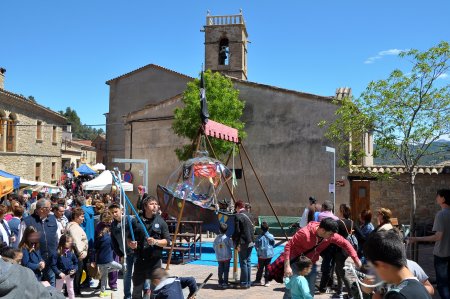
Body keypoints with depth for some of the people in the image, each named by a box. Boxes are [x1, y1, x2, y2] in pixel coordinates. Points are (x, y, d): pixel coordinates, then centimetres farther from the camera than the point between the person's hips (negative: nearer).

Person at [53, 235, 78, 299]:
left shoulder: (71, 252, -3)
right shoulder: (57, 253, -15)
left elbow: (76, 263, 5)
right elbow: (54, 265, -14)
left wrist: (74, 269, -11)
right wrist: (59, 273, -22)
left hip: (70, 275, 3)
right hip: (61, 275, -3)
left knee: (70, 290, 17)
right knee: (58, 290, 13)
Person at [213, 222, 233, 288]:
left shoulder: (217, 238, -4)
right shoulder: (227, 238, -15)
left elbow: (214, 246, 3)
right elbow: (232, 245, -6)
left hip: (219, 258, 3)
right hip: (227, 257, -3)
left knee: (220, 270, 12)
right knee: (226, 270, 3)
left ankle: (220, 282, 17)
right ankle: (225, 283, 2)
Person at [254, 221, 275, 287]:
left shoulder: (259, 237, -12)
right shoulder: (271, 236, -6)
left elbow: (256, 245, -4)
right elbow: (273, 244, 5)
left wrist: (258, 251, 14)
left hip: (261, 255, -1)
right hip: (269, 255, 1)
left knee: (260, 268, 8)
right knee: (267, 268, 7)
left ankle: (258, 280, 16)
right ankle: (266, 281, 10)